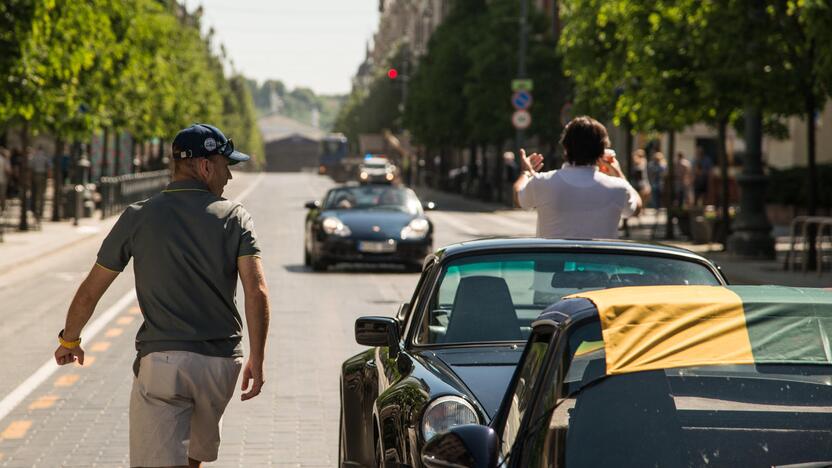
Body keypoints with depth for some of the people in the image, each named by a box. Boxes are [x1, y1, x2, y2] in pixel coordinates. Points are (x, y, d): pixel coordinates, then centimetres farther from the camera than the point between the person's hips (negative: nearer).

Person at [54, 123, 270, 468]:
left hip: (162, 359, -2)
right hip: (221, 362, 3)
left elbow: (90, 290, 7)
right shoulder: (235, 217, 3)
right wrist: (256, 359, -1)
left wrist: (69, 340, 23)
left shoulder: (138, 217, 3)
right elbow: (256, 291, -8)